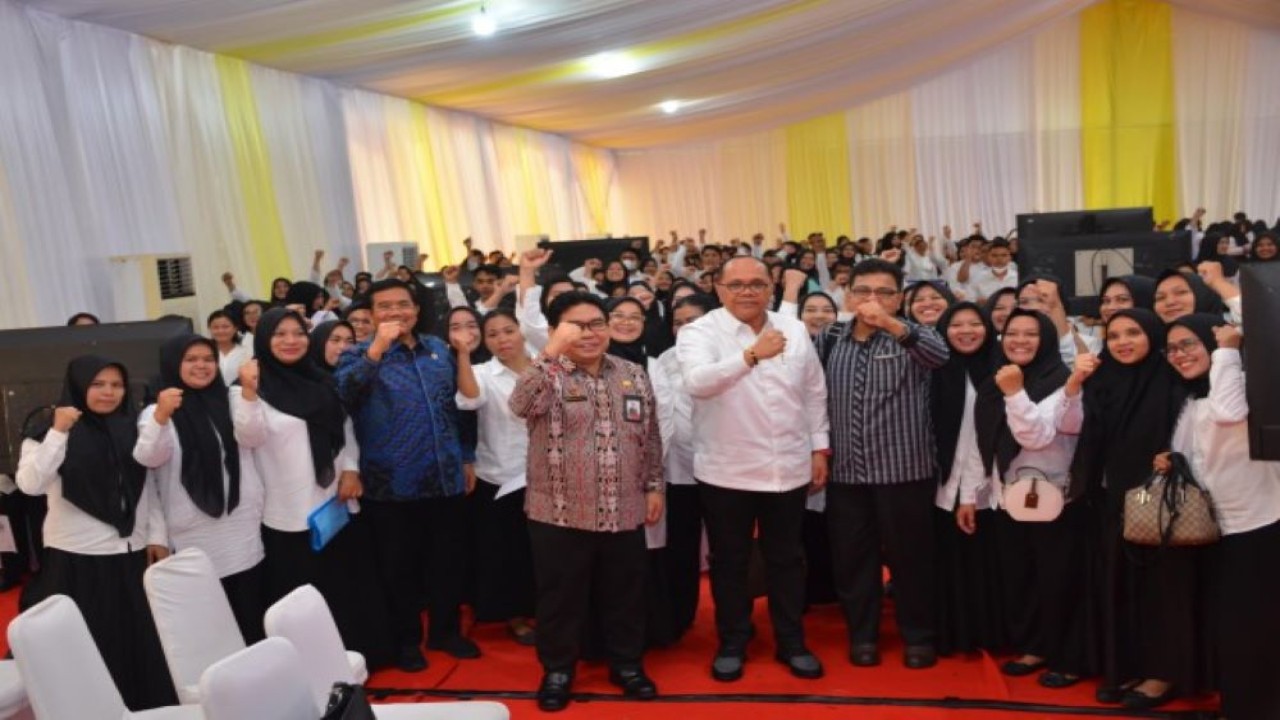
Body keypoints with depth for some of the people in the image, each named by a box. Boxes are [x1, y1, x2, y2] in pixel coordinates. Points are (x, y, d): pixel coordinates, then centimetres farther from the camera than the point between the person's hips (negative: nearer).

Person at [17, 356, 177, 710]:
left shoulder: (130, 430, 10)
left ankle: (145, 708, 21)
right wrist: (58, 432, -24)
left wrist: (156, 536, 8)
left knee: (139, 645, 8)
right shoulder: (49, 431, -2)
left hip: (129, 555, 4)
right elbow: (30, 484, -19)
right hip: (76, 559, -4)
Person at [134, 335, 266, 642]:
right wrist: (161, 417, -35)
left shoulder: (229, 401, 11)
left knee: (251, 617, 7)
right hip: (196, 536, -3)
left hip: (244, 526, 3)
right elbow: (149, 458, -16)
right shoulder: (157, 411, 1)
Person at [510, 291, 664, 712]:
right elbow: (520, 405, -30)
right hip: (560, 513, -3)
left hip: (624, 512, 3)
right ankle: (557, 669, 30)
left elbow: (650, 438, 12)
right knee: (561, 597, 11)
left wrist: (655, 486, 9)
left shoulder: (634, 376, 6)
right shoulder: (547, 375, -7)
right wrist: (552, 354, -38)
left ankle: (627, 663, 35)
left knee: (624, 594, 15)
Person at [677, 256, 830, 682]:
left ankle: (791, 642, 31)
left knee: (786, 559, 16)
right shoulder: (700, 332, -9)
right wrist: (750, 355, -37)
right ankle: (732, 643, 28)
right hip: (726, 471, -3)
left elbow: (814, 392, 11)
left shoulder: (794, 330, 5)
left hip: (789, 468, 3)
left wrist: (819, 448, 8)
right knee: (729, 562, 12)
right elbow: (696, 382, -29)